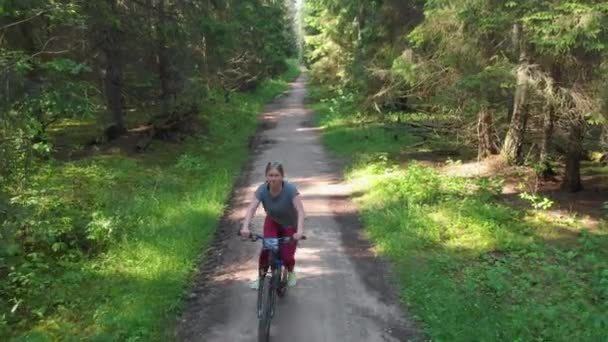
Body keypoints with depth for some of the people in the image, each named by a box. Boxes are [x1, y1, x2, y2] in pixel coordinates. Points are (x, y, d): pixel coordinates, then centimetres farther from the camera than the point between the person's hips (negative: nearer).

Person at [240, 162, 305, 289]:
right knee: (266, 248, -19)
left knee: (287, 256, -6)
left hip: (290, 225, -2)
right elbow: (251, 208, -35)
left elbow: (300, 211, -40)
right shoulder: (262, 189, -25)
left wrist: (300, 230, -55)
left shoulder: (290, 189, -33)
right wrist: (245, 227, -51)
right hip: (272, 222, 2)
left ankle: (291, 273, 30)